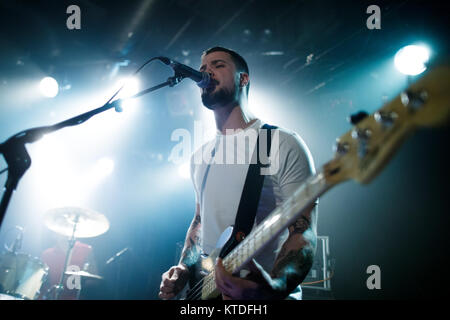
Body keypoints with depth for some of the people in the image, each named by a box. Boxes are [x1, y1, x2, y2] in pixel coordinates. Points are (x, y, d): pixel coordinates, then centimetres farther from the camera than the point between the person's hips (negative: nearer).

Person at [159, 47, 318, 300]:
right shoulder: (200, 157, 14)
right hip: (206, 290, 5)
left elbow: (303, 234, -11)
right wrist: (185, 268, 6)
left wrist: (276, 287, -28)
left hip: (265, 291, -5)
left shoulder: (283, 144, -6)